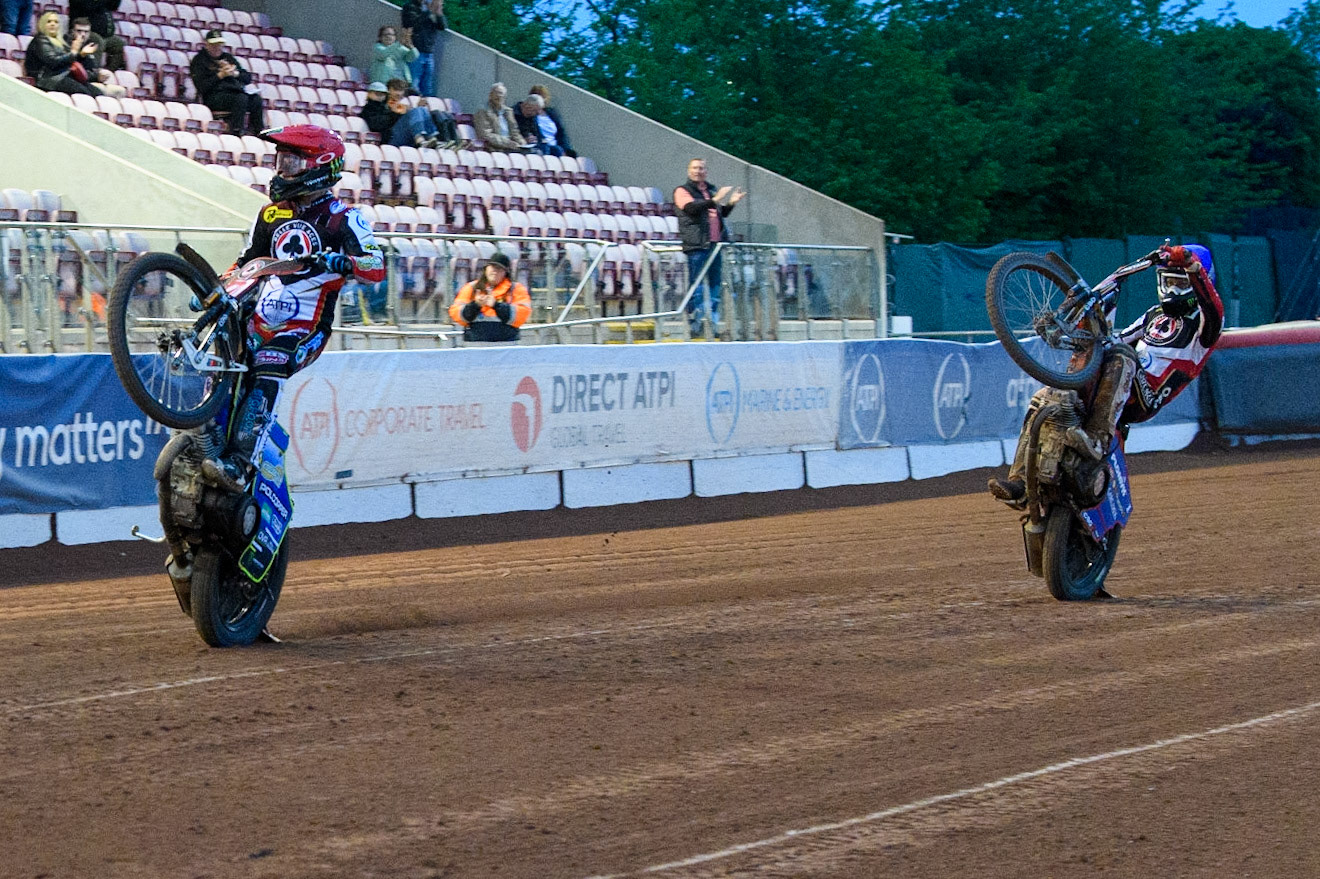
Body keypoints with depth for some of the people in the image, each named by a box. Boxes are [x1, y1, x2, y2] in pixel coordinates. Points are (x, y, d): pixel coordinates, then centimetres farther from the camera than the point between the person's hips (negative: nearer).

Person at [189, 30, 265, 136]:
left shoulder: (228, 57, 25)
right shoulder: (199, 60, 8)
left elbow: (248, 78, 19)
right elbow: (202, 87, -6)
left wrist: (235, 73, -1)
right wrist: (220, 75, -12)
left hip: (236, 90, 5)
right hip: (214, 97, -5)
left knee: (256, 99, -25)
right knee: (240, 98, -34)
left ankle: (259, 132, -29)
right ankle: (236, 133, -38)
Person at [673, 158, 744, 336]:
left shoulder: (711, 189, 22)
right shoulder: (682, 191, 2)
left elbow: (722, 213, 28)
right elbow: (691, 207, -17)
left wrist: (730, 203, 8)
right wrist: (714, 200, -27)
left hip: (715, 243, 7)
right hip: (696, 244, -6)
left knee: (715, 283, 7)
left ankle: (713, 320, 12)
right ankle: (694, 321, -6)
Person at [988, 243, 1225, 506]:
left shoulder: (1202, 323, 5)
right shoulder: (1157, 314, 30)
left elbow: (1215, 310, -20)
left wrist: (1192, 265, -31)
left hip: (1145, 397, -8)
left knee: (1120, 360, -38)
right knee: (1042, 400, -9)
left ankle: (1098, 438, -52)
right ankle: (1021, 485, -18)